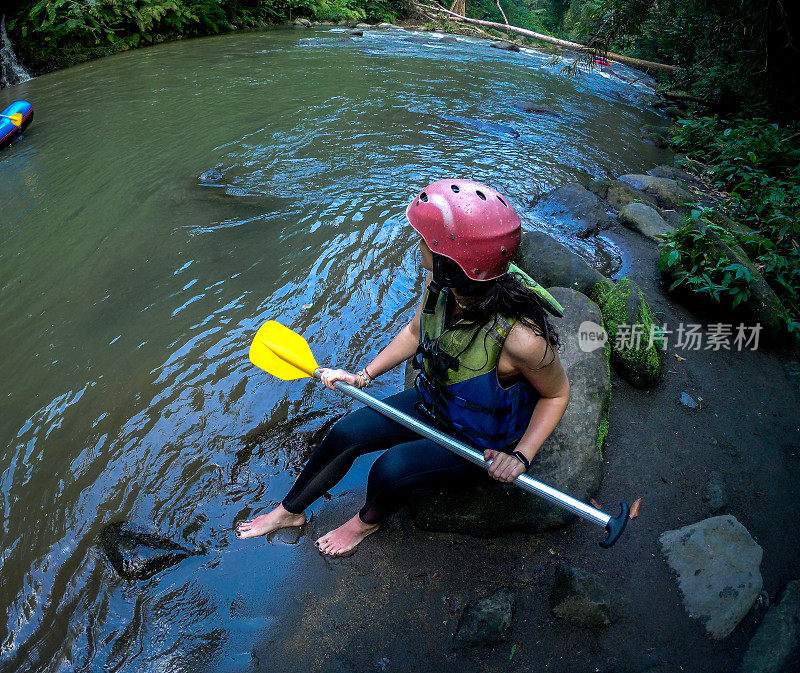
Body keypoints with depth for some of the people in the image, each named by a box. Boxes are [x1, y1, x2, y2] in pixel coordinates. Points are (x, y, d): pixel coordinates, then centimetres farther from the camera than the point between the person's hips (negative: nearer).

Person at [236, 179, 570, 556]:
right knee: (347, 433, -3)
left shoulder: (520, 336, -39)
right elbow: (415, 332, 1)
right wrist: (364, 376, 0)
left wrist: (521, 457, -26)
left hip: (481, 442, -5)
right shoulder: (440, 284, -21)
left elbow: (557, 393, -17)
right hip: (433, 403, 6)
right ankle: (290, 510, 23)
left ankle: (368, 520, 17)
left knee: (391, 468, -22)